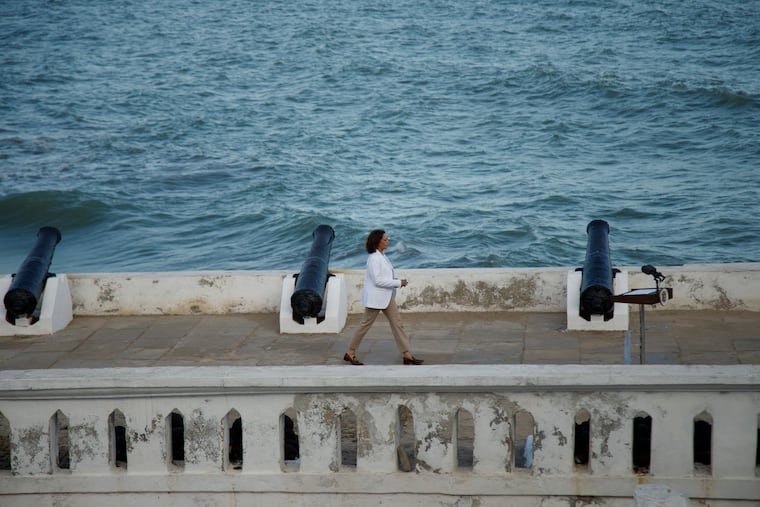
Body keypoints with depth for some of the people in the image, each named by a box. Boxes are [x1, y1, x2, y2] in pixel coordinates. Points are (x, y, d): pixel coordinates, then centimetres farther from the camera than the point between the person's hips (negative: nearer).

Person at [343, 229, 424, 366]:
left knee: (397, 323, 6)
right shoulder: (374, 258, -19)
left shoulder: (381, 256, 10)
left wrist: (397, 281, 5)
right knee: (366, 324, 3)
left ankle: (407, 355, 8)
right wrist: (398, 283, -19)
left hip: (387, 297, 9)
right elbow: (378, 280, -24)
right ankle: (350, 353, 16)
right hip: (375, 297, -9)